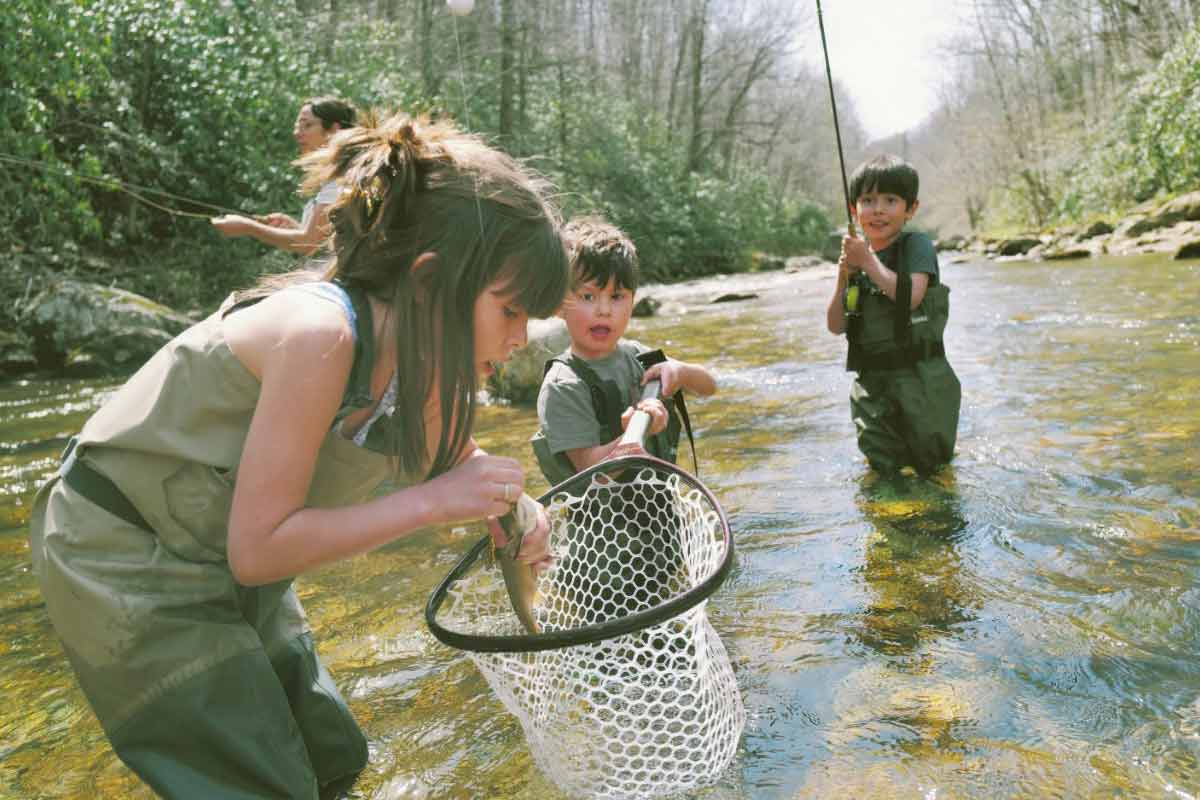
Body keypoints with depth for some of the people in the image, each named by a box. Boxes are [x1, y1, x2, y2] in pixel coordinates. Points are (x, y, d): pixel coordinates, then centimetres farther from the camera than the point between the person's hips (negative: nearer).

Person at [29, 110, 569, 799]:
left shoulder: (414, 352, -9)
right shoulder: (319, 333, -32)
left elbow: (455, 456, 10)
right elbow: (258, 548, -28)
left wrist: (512, 508, -11)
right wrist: (436, 500, -29)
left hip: (219, 559, 8)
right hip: (126, 563, -7)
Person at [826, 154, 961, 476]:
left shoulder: (916, 245, -6)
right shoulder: (856, 258, 7)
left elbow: (910, 296, -25)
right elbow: (836, 326, 4)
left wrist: (868, 260, -17)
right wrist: (843, 278, -9)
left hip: (921, 379, -4)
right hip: (872, 381, 5)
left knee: (931, 460, 8)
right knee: (882, 466, 12)